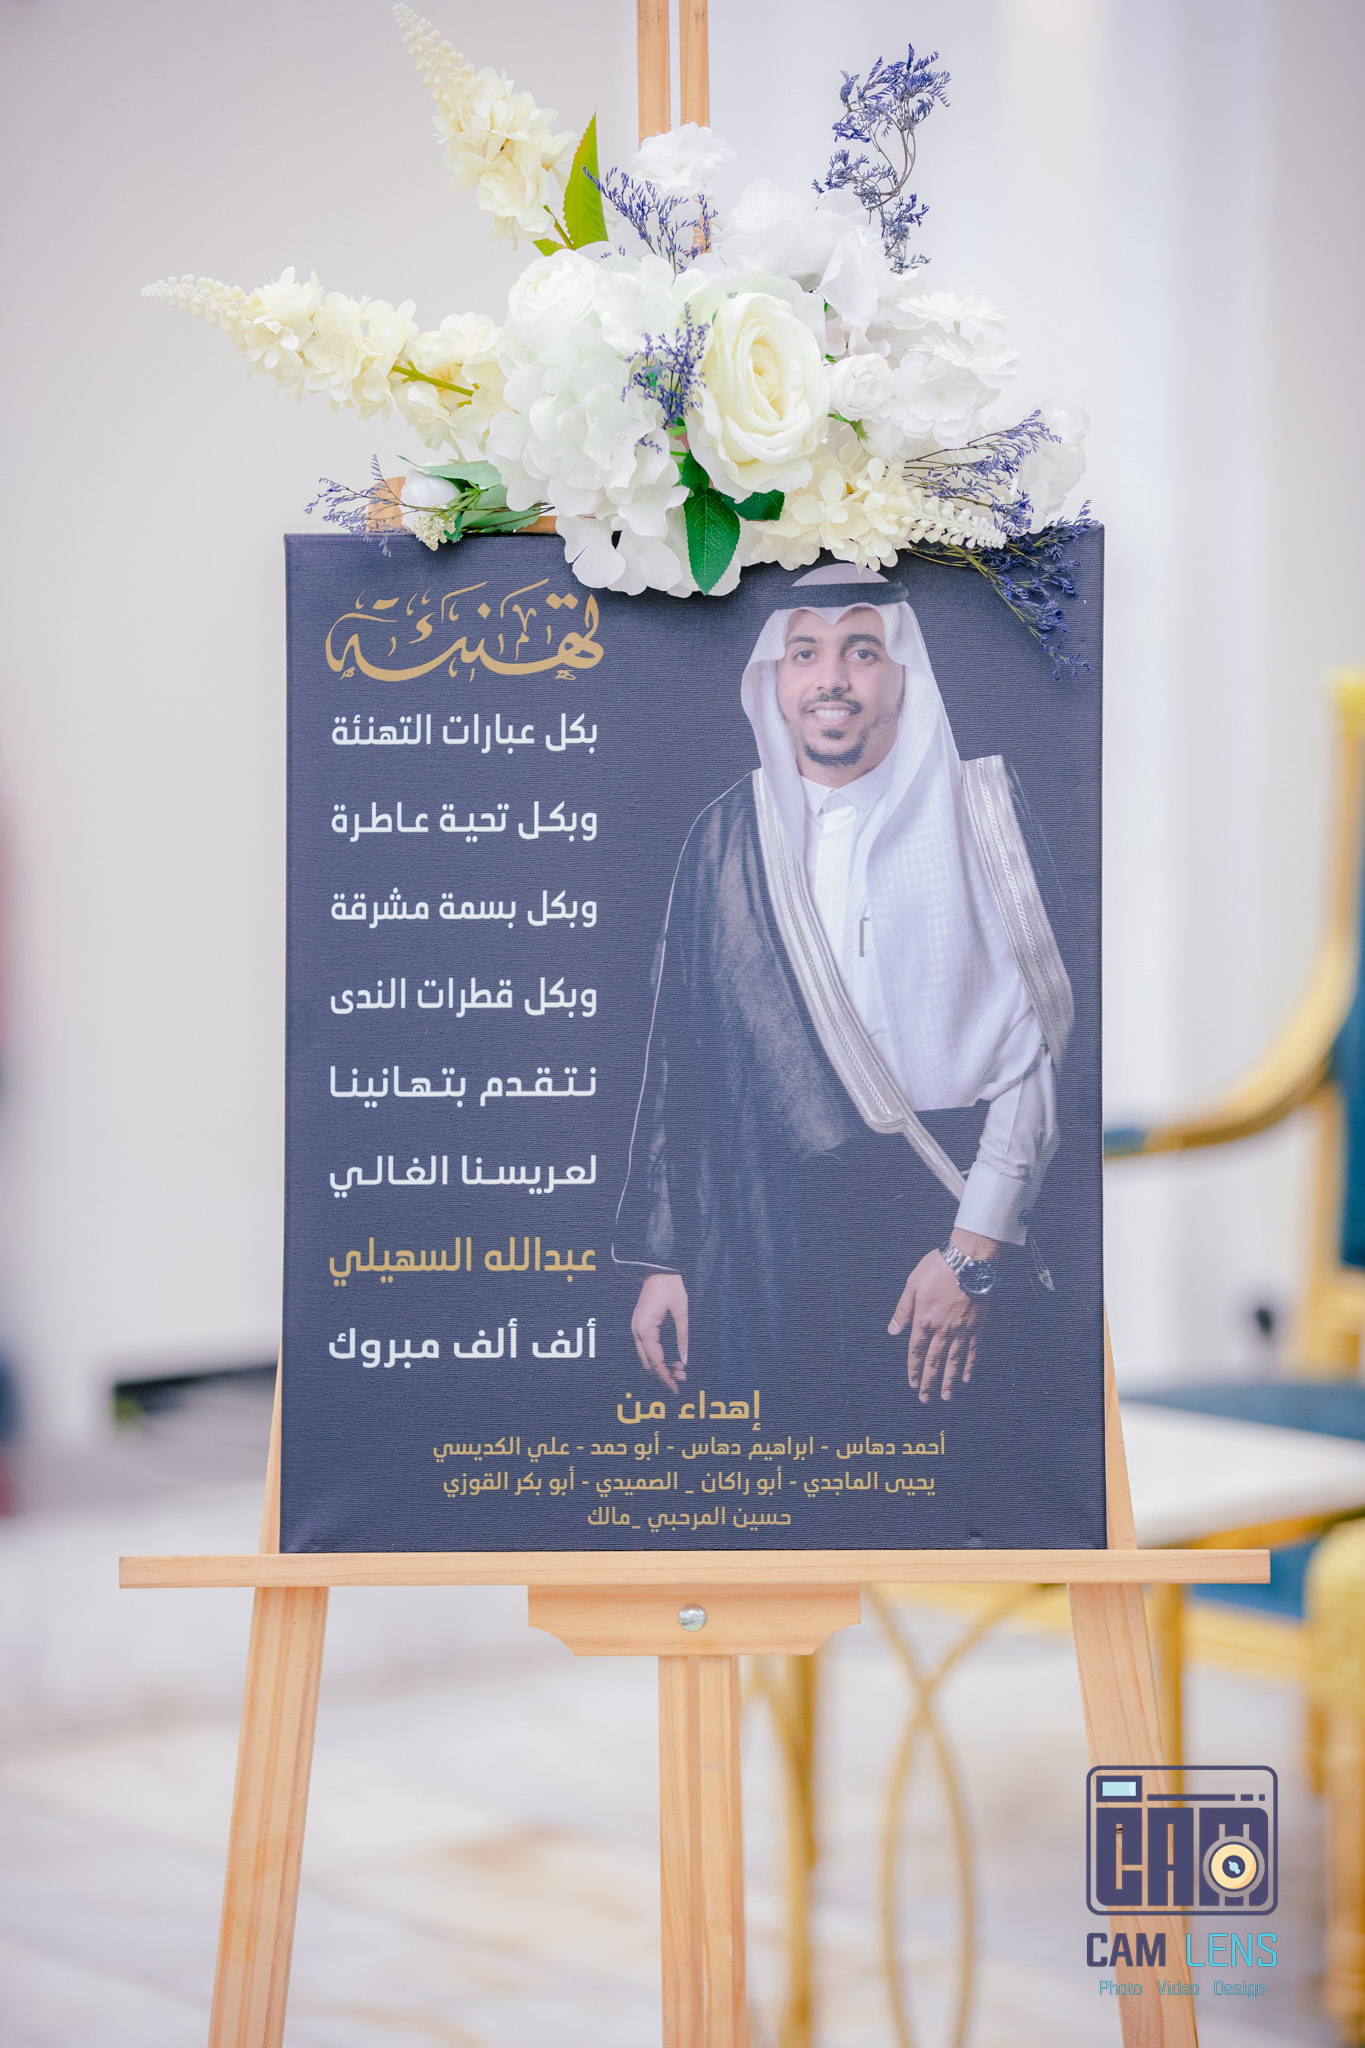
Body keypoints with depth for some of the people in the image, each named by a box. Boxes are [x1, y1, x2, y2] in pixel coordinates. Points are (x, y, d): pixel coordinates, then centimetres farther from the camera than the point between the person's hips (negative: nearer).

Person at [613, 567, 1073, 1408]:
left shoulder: (979, 816, -2)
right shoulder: (727, 837, 7)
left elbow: (1040, 1039, -6)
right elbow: (680, 1054, 10)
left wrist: (975, 1249, -11)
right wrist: (662, 1259, 7)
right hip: (768, 1237, 2)